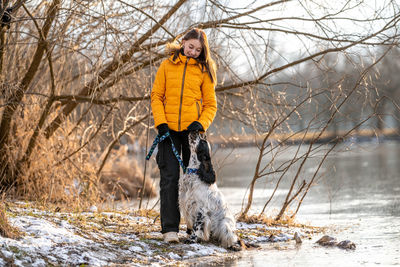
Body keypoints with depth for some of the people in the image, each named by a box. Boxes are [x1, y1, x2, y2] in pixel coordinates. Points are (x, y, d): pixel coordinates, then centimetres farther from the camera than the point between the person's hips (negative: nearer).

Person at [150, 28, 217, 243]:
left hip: (192, 129, 0)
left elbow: (210, 104, 8)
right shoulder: (167, 65, 9)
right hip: (169, 129, 0)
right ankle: (170, 229, -6)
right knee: (169, 178, -6)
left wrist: (201, 123, -11)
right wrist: (161, 122, -6)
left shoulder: (203, 70, 8)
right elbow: (156, 96, 8)